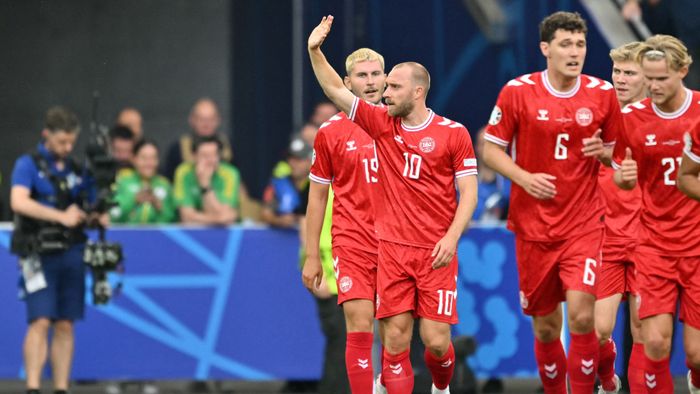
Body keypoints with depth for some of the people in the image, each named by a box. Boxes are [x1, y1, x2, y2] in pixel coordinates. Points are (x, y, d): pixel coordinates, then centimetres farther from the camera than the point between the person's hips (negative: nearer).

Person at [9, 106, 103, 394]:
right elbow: (19, 202, -19)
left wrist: (99, 216, -8)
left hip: (71, 252, 5)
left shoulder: (78, 170, 12)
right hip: (39, 255, -5)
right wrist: (62, 216, -24)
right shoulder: (28, 165, -3)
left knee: (65, 325, 5)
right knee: (40, 321, -13)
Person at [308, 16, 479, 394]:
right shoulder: (382, 124, 6)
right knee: (395, 338, -5)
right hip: (392, 248, 3)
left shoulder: (453, 133, -2)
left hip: (436, 252, -3)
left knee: (436, 340, -4)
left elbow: (469, 192, -2)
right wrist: (315, 51, -9)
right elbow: (335, 91, 4)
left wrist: (452, 237, -14)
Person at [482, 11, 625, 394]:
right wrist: (525, 178, -15)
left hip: (584, 223, 0)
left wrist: (603, 152, -12)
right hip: (533, 225, 0)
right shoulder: (517, 91, -5)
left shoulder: (602, 93, 0)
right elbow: (491, 150, 1)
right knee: (545, 326, 7)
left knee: (581, 316, -17)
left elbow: (617, 153, 12)